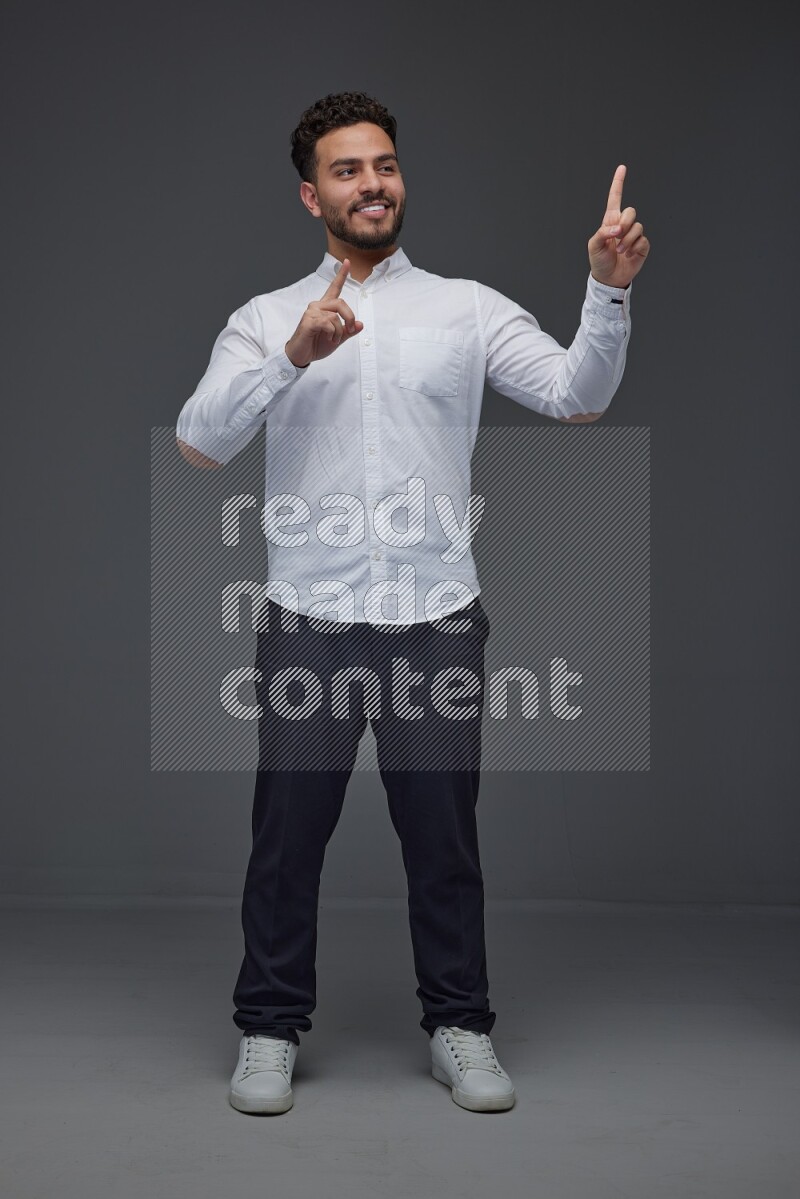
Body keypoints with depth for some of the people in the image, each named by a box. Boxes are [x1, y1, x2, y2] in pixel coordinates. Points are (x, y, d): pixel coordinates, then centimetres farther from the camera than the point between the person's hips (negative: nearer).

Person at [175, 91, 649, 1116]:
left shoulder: (468, 309, 7)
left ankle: (459, 1028, 25)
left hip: (437, 622, 0)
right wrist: (292, 357, -18)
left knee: (444, 837, 8)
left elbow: (576, 397, -4)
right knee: (288, 834, 8)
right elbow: (200, 442, -5)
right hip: (306, 623, 1)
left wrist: (609, 290, -20)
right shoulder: (263, 320, 8)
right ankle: (270, 1030, 25)